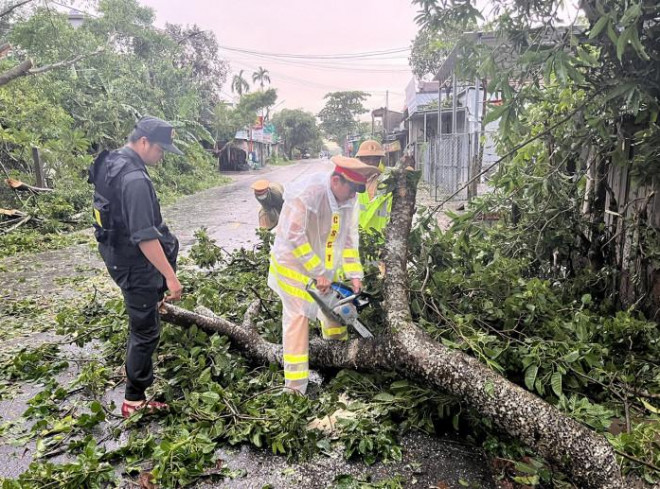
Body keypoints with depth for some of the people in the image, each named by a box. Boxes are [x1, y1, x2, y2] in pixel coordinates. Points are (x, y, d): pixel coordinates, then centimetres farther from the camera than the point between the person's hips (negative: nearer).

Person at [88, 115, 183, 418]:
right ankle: (134, 401, 16)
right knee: (145, 330, 2)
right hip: (133, 263, -9)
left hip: (114, 250, 10)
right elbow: (144, 237, -31)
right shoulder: (134, 179, -29)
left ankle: (155, 296, 45)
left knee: (171, 242, 32)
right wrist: (170, 276, -26)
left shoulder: (110, 162, 3)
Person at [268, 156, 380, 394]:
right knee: (298, 318, -7)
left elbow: (350, 237, -3)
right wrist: (318, 274, -25)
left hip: (328, 265, 7)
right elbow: (294, 237, -29)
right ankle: (295, 389, -1)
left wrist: (354, 274, -9)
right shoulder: (305, 194, -30)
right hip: (294, 264, -7)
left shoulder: (349, 198, -9)